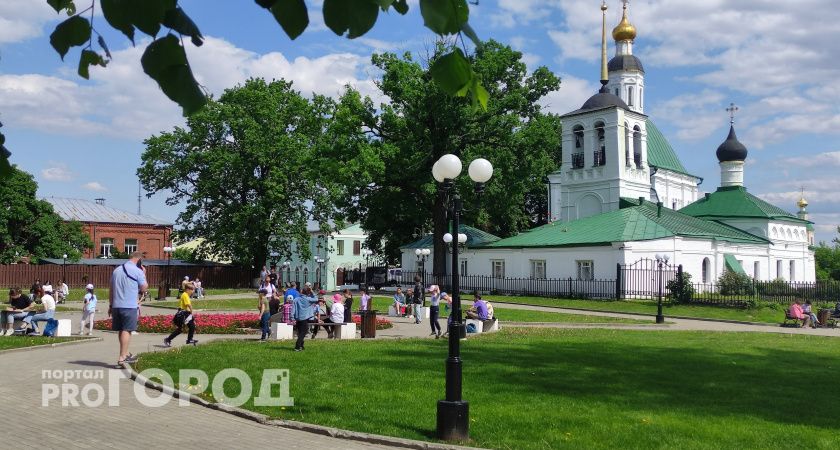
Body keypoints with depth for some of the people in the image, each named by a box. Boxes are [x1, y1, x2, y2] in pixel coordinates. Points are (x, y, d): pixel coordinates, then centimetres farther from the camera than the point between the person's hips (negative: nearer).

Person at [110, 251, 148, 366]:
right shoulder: (138, 271, -6)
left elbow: (111, 290, 16)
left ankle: (125, 354, 24)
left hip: (116, 305, 6)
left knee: (121, 330, 14)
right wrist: (144, 274, 9)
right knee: (127, 331, -4)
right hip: (130, 306, -6)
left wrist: (110, 305, 20)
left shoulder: (116, 270, 14)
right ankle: (122, 358, -7)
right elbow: (144, 288, -1)